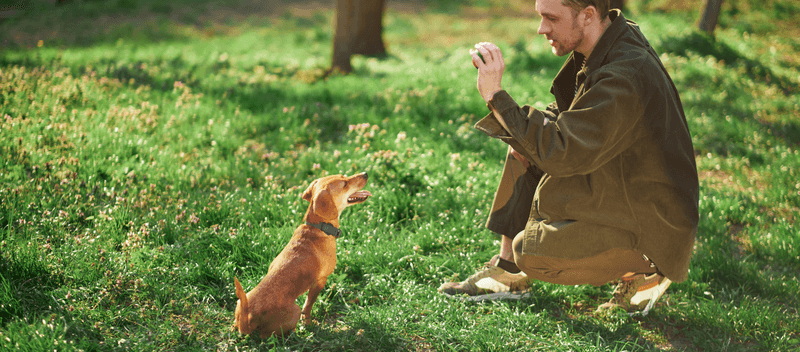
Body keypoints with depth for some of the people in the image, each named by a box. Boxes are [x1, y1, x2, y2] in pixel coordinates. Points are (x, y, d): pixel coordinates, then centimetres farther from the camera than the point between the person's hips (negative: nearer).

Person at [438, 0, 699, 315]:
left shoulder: (623, 78, -31)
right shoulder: (619, 39, -1)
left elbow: (559, 154, -33)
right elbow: (575, 114, 14)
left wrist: (495, 95, -30)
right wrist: (533, 139, -5)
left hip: (652, 228, -9)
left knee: (532, 253, -19)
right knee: (523, 152, 6)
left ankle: (643, 269, 0)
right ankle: (508, 271, 12)